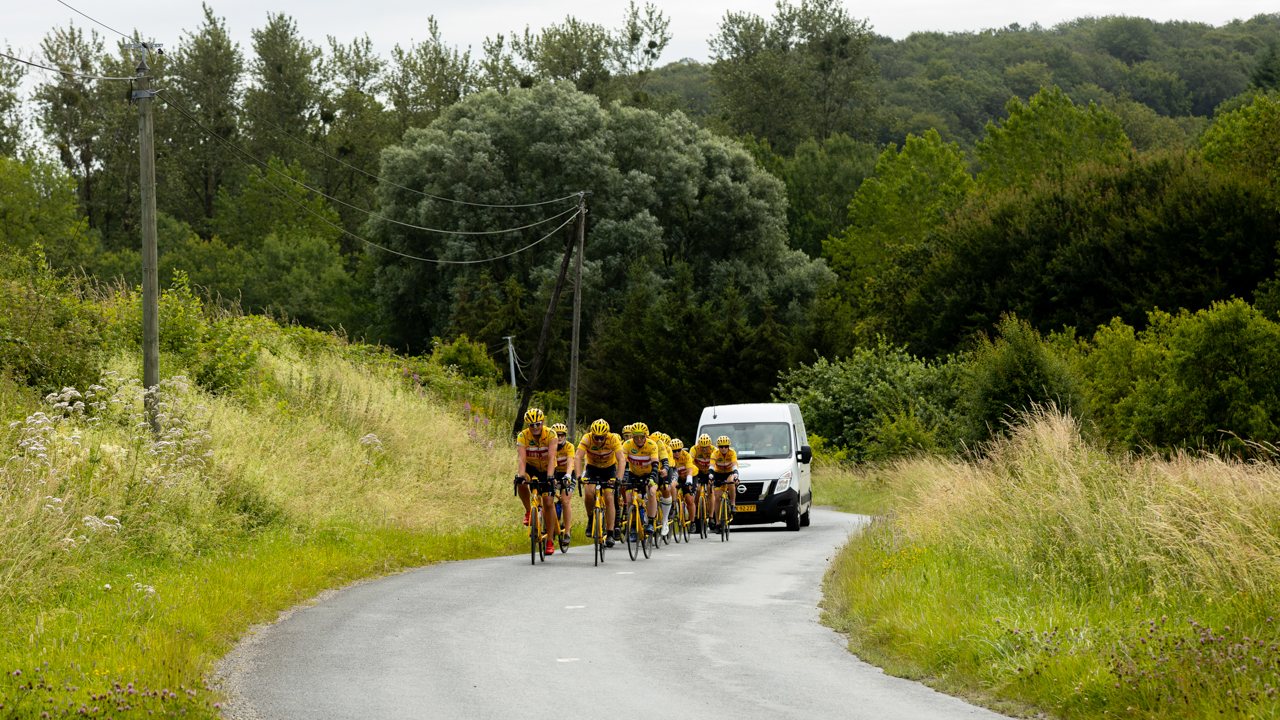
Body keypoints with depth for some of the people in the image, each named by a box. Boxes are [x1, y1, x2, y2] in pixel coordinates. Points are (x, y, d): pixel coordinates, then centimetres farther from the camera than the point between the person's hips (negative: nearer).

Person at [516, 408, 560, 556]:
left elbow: (550, 458, -34)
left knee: (548, 503, -10)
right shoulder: (522, 437, -22)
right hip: (531, 468, 1)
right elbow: (521, 458, -33)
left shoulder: (550, 434, -25)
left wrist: (550, 477, -47)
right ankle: (528, 511, -9)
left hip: (546, 469, -1)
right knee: (521, 483, -33)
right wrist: (521, 475, -50)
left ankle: (550, 541, -2)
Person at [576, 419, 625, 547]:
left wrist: (618, 478, -48)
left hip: (609, 468, -1)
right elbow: (578, 458, -35)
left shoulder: (613, 439, -29)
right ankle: (591, 519, 0)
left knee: (609, 498, -13)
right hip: (592, 468, 1)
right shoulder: (587, 439, -28)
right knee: (589, 492, -25)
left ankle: (610, 534, -8)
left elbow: (621, 460, -34)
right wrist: (579, 476, -48)